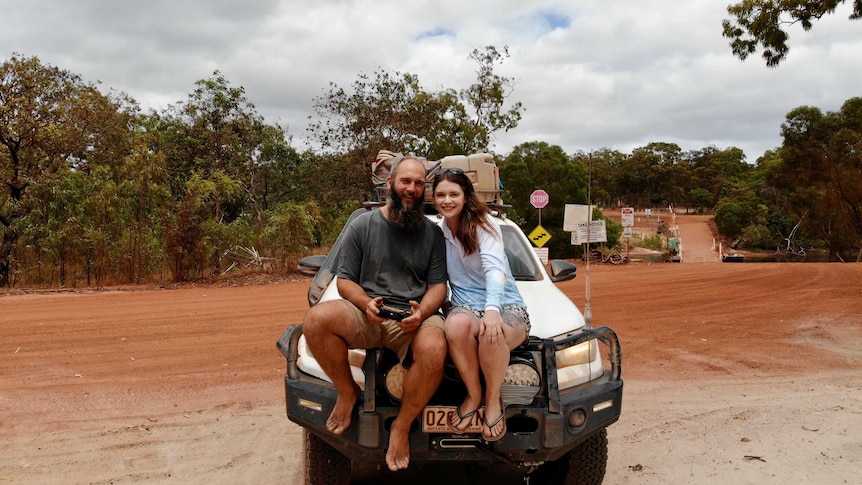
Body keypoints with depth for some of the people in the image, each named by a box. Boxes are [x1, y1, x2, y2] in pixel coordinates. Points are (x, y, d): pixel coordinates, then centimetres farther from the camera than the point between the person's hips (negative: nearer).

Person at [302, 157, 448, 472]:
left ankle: (401, 427, -12)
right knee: (317, 319, -32)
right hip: (367, 316, 1)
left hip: (413, 318, 0)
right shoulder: (362, 226, 8)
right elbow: (345, 280, 6)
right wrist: (365, 303, -16)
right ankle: (347, 392, -6)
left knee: (434, 350, -37)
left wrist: (422, 313, -17)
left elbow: (438, 285, 6)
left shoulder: (432, 233, 9)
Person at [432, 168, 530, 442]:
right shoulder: (437, 232, 9)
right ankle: (473, 396, -15)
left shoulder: (484, 225, -6)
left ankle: (493, 399, -12)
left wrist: (492, 309, -39)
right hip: (466, 306, 2)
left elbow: (495, 268, -22)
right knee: (457, 324, -37)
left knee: (492, 332, -40)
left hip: (507, 306, -2)